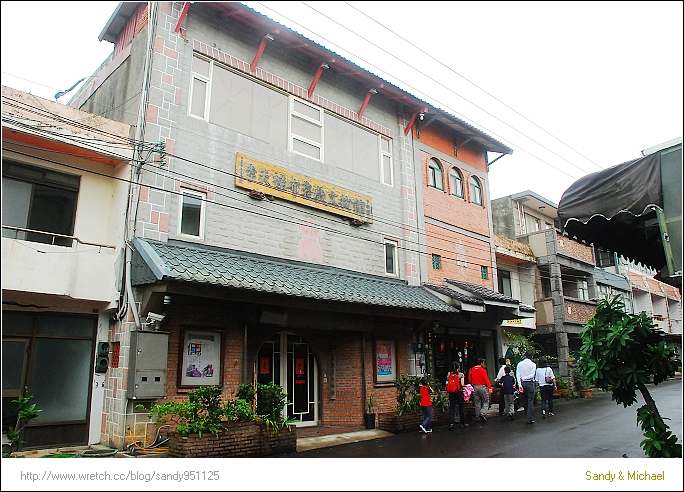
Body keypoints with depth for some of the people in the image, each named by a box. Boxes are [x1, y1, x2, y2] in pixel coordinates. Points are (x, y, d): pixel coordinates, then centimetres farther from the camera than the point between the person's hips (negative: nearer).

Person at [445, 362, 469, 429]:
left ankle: (451, 423, -9)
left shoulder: (449, 374, 4)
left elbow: (447, 384, 3)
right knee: (461, 407, 10)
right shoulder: (461, 374, -5)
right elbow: (462, 384, -10)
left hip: (451, 393, 2)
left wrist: (447, 392, 11)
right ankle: (463, 423, 19)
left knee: (451, 408, 3)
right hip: (459, 392, -2)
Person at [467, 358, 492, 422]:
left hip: (474, 387, 5)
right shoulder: (483, 370, -11)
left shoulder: (471, 370, 4)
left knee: (477, 402, 12)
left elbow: (469, 379, 10)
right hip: (482, 387, -5)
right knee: (486, 402, 5)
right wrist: (490, 388, -16)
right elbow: (486, 379, -16)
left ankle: (477, 416, 14)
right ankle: (482, 413, -15)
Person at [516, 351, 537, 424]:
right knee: (530, 401, -2)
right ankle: (530, 419, -6)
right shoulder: (533, 364, -3)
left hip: (522, 383, 3)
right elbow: (532, 375, -11)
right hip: (530, 383, -3)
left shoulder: (519, 364, 5)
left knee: (526, 400, 13)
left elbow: (518, 375, -2)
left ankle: (529, 416, 20)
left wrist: (520, 385, -4)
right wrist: (524, 378, -1)